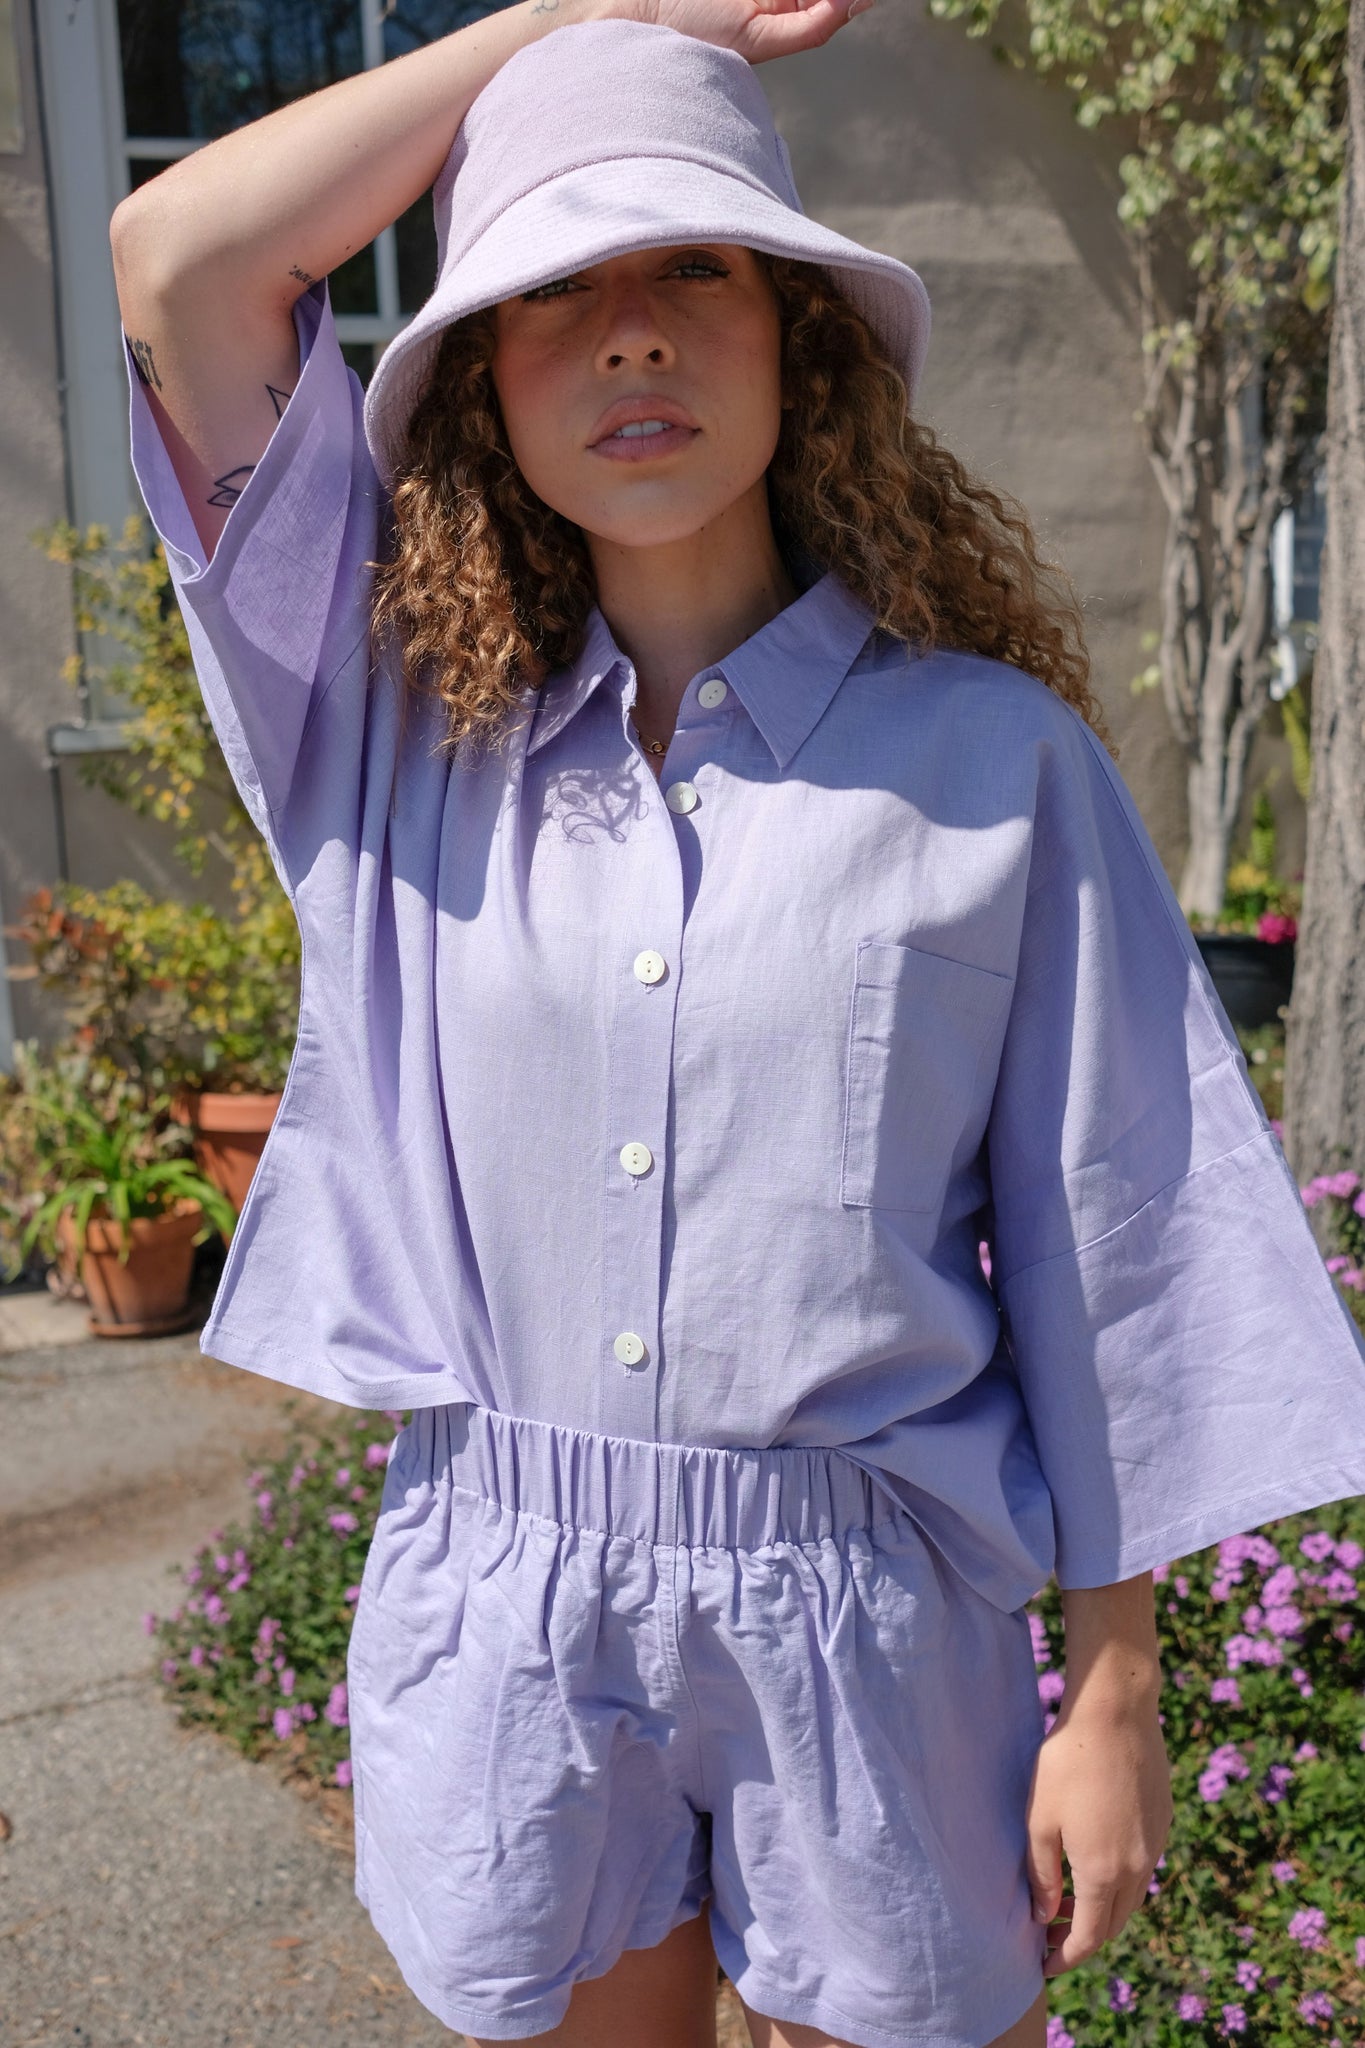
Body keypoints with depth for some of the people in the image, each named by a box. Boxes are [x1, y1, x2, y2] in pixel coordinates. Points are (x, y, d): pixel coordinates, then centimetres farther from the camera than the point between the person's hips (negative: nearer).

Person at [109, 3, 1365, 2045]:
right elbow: (179, 256, -8)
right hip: (499, 1625, 2)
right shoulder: (404, 726, -1)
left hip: (869, 1628, -1)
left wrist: (1118, 1696, -1)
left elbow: (1106, 1252, -3)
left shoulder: (993, 754, -6)